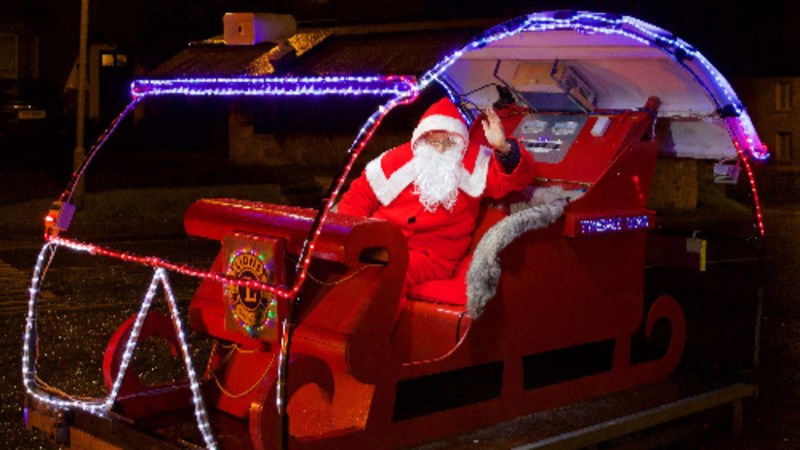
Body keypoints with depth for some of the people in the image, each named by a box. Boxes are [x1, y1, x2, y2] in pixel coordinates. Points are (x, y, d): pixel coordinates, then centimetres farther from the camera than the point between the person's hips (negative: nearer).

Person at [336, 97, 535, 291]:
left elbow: (516, 177, -5)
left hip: (431, 256, -3)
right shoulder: (397, 158, 9)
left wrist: (504, 149, -26)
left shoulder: (474, 162, 6)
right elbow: (359, 196, 15)